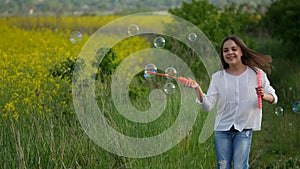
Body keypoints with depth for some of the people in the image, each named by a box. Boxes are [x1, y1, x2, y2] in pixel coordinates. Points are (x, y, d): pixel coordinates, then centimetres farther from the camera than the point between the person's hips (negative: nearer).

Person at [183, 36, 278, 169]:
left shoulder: (256, 74, 1)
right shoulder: (217, 77, 4)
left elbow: (273, 98, 4)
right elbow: (208, 106, -4)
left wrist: (264, 95, -19)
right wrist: (198, 89, -22)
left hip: (244, 129, -2)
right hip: (222, 129, 2)